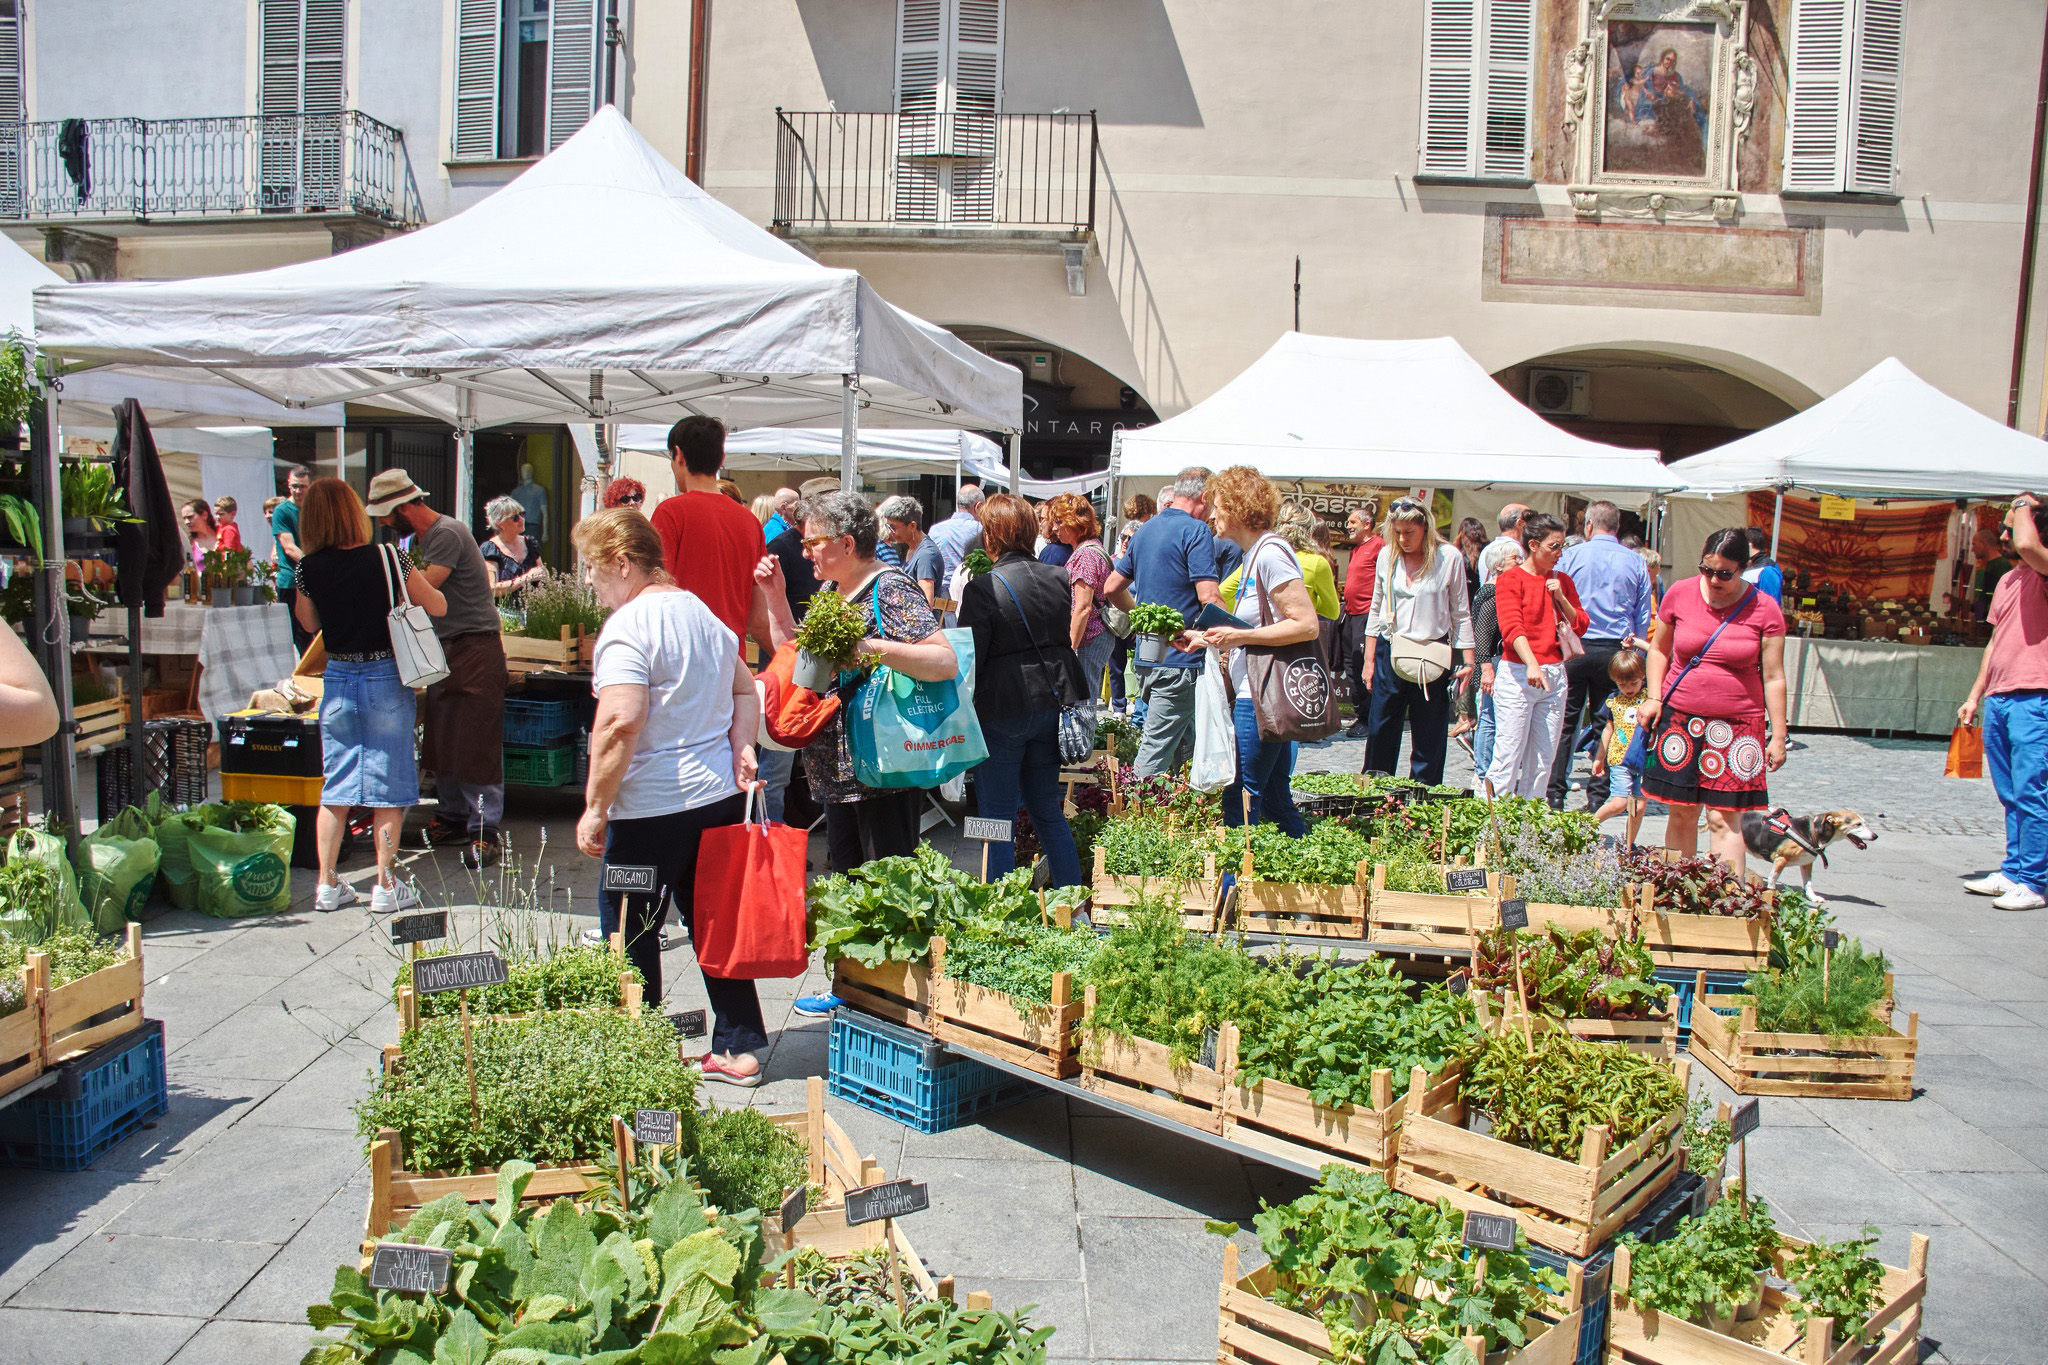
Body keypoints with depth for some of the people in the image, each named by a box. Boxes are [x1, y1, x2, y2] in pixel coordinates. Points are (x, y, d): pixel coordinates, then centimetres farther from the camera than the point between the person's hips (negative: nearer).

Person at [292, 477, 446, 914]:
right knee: (388, 787, 5)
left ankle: (327, 885, 17)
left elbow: (309, 623, 14)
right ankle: (385, 887, 9)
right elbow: (438, 607, -3)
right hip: (386, 680, -3)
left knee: (334, 787, 13)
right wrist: (418, 581, 15)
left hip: (338, 680, 3)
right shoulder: (385, 559, -12)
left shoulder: (309, 569, -4)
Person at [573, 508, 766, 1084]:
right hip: (723, 795, 8)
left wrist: (595, 808, -18)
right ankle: (739, 1048, 20)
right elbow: (745, 690, 22)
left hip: (654, 805, -8)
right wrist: (740, 747, 9)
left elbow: (621, 721, -24)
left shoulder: (628, 627, -14)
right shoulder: (701, 612, 14)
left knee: (628, 935, 6)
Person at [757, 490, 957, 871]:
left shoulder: (891, 590, -15)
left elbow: (947, 662, -25)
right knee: (844, 881, 18)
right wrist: (775, 595, 8)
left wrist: (874, 649, -36)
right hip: (836, 771, 9)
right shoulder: (829, 590, 12)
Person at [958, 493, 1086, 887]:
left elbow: (970, 659, -12)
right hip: (1054, 703, 6)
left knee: (997, 818, 5)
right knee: (1048, 810, 18)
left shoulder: (982, 589, -14)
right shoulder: (1059, 578, 3)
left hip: (1003, 710, -6)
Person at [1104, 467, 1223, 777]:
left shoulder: (1144, 531, 15)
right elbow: (1208, 597, -20)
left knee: (1184, 746, 19)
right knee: (1156, 754, -5)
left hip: (1146, 658, 8)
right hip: (1181, 660, -8)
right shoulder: (1196, 531, -11)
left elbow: (1111, 587, 19)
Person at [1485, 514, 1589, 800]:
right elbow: (1512, 627, -16)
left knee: (1543, 761, 5)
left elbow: (1581, 626, 14)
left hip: (1555, 675, 6)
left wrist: (1561, 598, -2)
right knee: (1508, 758, -8)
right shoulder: (1511, 579, -3)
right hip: (1517, 674, -6)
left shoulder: (1562, 581, 15)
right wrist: (1532, 664, -30)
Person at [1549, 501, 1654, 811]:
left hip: (1575, 648, -1)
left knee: (1565, 723, 3)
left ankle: (1554, 794, 2)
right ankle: (1597, 795, 7)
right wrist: (1634, 646, 19)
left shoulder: (1571, 556, -1)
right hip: (1615, 651, 2)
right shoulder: (1635, 562, 4)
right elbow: (1643, 617, 9)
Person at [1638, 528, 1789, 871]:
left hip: (1736, 726, -2)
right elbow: (1659, 648, 16)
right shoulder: (1680, 594, 1)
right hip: (1679, 718, 2)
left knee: (1724, 819, -7)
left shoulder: (1763, 609, -4)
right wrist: (1654, 698, 4)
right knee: (1681, 813, 5)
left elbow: (1773, 677, 0)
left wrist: (1778, 736, 0)